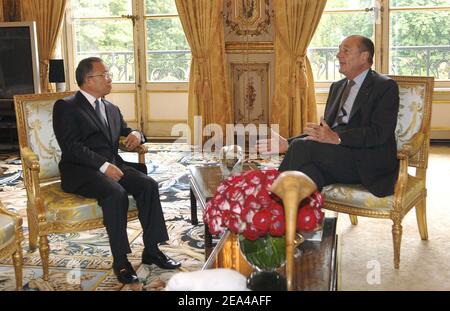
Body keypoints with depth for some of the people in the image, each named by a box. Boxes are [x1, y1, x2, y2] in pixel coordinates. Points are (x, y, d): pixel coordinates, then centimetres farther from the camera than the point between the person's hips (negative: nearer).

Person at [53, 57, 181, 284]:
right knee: (116, 193, -33)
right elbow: (70, 146, -13)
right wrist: (103, 166, -23)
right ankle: (120, 260, -24)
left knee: (148, 185, -19)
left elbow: (125, 131, 30)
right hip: (81, 171, -6)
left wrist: (136, 134, 3)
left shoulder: (111, 109, 21)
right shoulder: (66, 107, -1)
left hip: (113, 165, 6)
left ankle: (151, 250, -11)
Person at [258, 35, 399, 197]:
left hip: (367, 163, -5)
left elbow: (379, 133, -13)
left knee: (302, 147, -25)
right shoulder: (337, 87, 24)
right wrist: (288, 143, 6)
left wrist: (336, 137, -26)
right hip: (335, 156, 5)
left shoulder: (386, 87, 0)